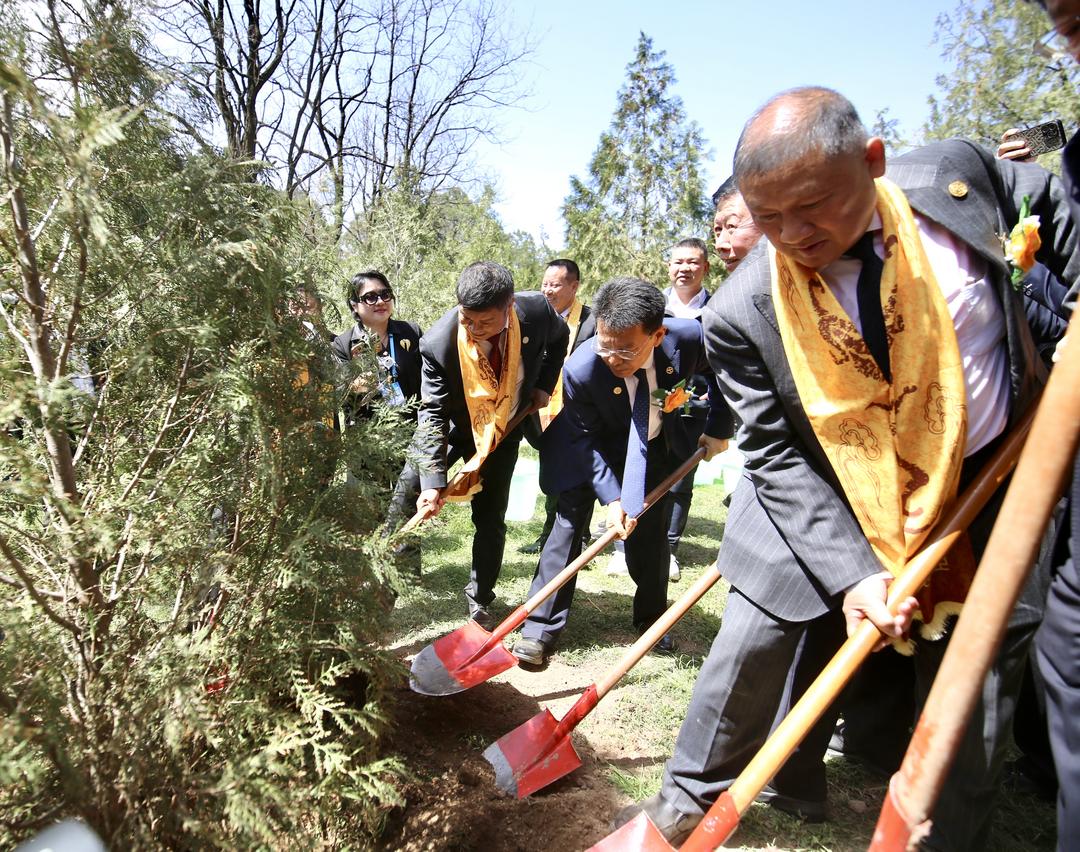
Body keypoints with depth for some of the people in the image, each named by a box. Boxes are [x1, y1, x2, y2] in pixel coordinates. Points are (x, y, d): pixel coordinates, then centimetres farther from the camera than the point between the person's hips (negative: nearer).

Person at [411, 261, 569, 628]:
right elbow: (433, 415, -29)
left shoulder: (536, 311, -27)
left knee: (490, 517, 4)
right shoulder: (438, 342, -32)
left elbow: (559, 337, 0)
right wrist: (432, 482, -35)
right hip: (453, 425, -1)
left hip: (503, 428, 1)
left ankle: (479, 600, 18)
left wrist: (544, 385, -6)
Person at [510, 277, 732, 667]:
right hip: (594, 448, -2)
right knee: (569, 522, -8)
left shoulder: (689, 339, -31)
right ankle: (540, 627, 1)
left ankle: (652, 618, 29)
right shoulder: (580, 369, -34)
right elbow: (586, 438, -20)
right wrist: (612, 497, -26)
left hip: (654, 447, 2)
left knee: (650, 530, 6)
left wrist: (718, 429, -2)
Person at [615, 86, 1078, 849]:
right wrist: (851, 572, -24)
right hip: (829, 508, -1)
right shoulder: (741, 313, -19)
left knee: (978, 689, 9)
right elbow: (778, 456, -15)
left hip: (991, 483, 2)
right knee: (751, 652, 3)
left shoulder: (958, 175, -13)